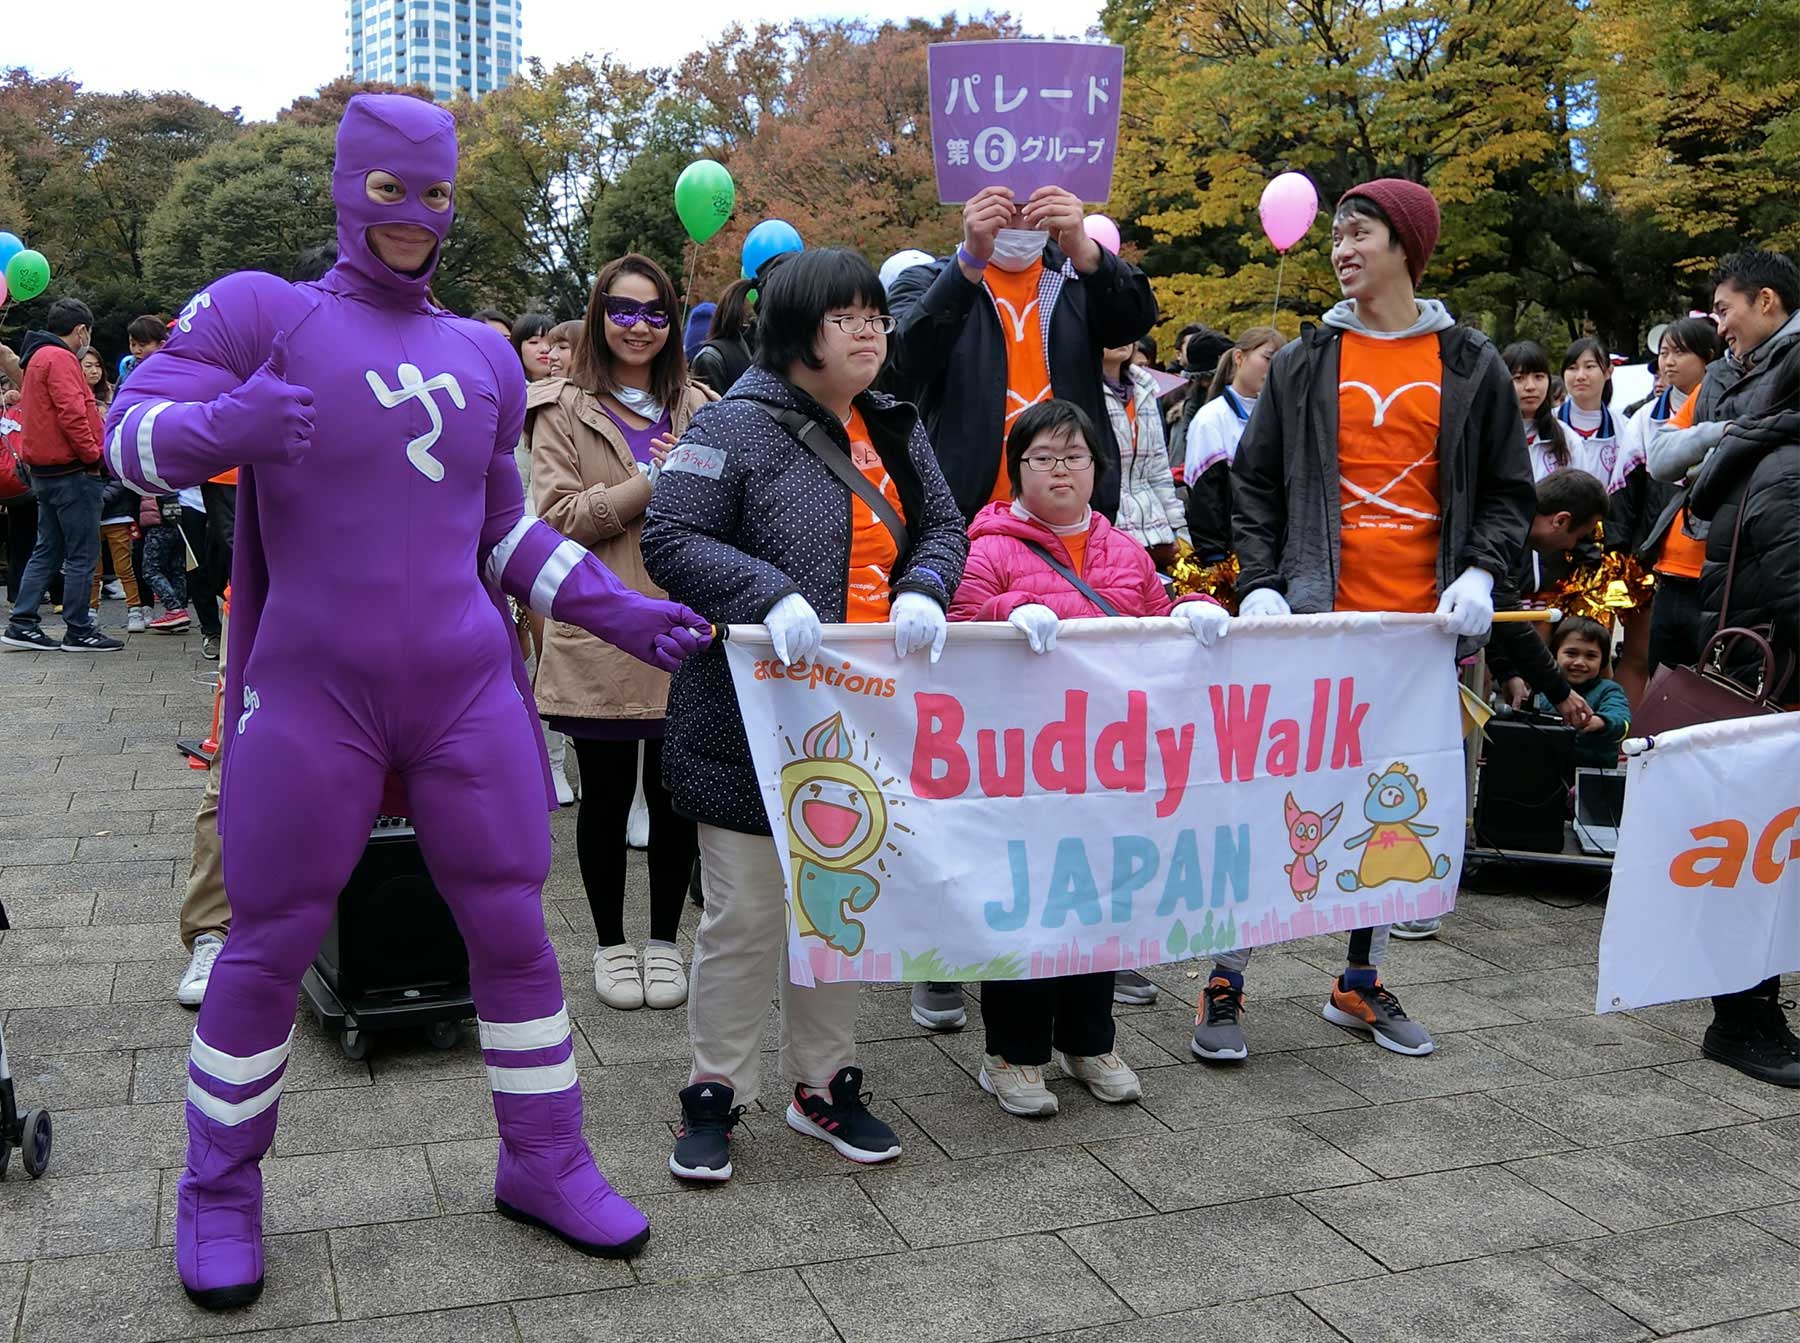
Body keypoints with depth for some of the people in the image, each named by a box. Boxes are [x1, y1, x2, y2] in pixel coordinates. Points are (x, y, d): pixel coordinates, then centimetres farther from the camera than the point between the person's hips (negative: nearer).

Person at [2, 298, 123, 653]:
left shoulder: (37, 357, 19)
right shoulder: (60, 358, -13)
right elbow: (71, 413, -22)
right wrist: (93, 456, -12)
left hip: (46, 471, 10)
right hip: (72, 471, -10)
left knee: (47, 551, 14)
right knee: (82, 554, -3)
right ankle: (78, 631, 1)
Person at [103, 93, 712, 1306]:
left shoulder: (484, 356, 15)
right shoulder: (264, 312, 1)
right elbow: (132, 432, -6)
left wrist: (617, 609, 9)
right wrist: (224, 424, -29)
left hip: (467, 690, 4)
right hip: (313, 695, -3)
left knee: (515, 929, 6)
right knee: (269, 948, 6)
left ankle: (546, 1163, 24)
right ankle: (219, 1197, 26)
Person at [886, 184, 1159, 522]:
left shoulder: (1079, 282, 11)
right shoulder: (927, 282, 5)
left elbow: (1137, 318, -10)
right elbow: (913, 354, -15)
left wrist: (1083, 249, -28)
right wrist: (972, 258, -28)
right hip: (963, 513, -2)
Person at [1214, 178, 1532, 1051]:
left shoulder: (1470, 365, 8)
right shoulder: (1304, 363, 7)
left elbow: (1508, 490, 11)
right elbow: (1255, 484, 7)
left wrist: (1481, 573, -6)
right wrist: (1260, 584, -6)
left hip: (1424, 620, 2)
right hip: (1318, 618, -1)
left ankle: (1362, 982, 23)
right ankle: (1226, 980, 6)